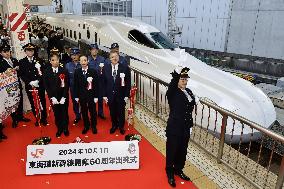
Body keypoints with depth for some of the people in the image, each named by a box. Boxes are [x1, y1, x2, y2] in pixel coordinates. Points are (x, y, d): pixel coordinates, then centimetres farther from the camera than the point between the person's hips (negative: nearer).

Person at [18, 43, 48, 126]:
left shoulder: (39, 60, 5)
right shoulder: (22, 62, 5)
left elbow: (44, 72, -1)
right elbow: (22, 75, 0)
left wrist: (37, 81, -14)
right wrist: (30, 82, -14)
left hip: (40, 85, 0)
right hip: (29, 86, 1)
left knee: (42, 102, 5)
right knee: (33, 103, 6)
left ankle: (44, 119, 19)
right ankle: (37, 119, 20)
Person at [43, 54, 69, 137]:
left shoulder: (64, 71, -5)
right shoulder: (47, 72, 0)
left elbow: (67, 85, -5)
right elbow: (46, 86, -1)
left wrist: (63, 97, -11)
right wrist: (52, 97, -8)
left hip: (63, 97, -1)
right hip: (53, 97, 1)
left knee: (64, 113, 7)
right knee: (57, 114, 8)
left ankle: (65, 128, 26)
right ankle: (59, 129, 26)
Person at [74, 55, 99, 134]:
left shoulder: (93, 71, -7)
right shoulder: (77, 72, 0)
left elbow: (96, 85, -6)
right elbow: (75, 85, 2)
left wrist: (96, 96, -7)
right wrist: (76, 96, 0)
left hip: (91, 95, -1)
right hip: (82, 96, 2)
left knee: (93, 111, 10)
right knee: (84, 112, 12)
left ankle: (94, 126, 28)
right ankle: (86, 126, 29)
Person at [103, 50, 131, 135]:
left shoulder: (125, 67, -9)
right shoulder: (106, 68, -2)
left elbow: (128, 82, -7)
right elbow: (103, 82, 1)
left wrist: (127, 95, -9)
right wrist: (104, 95, -2)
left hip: (121, 95, -2)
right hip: (110, 95, 2)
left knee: (121, 112, 14)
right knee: (112, 112, 16)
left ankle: (121, 127, 36)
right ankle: (114, 125, 40)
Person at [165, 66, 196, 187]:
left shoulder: (188, 92, 5)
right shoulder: (172, 93, -13)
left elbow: (192, 106, 5)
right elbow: (172, 85, -36)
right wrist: (177, 74, -45)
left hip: (186, 128, 6)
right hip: (174, 128, -6)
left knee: (182, 151, 19)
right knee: (172, 151, 9)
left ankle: (178, 170, 42)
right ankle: (170, 173, 30)